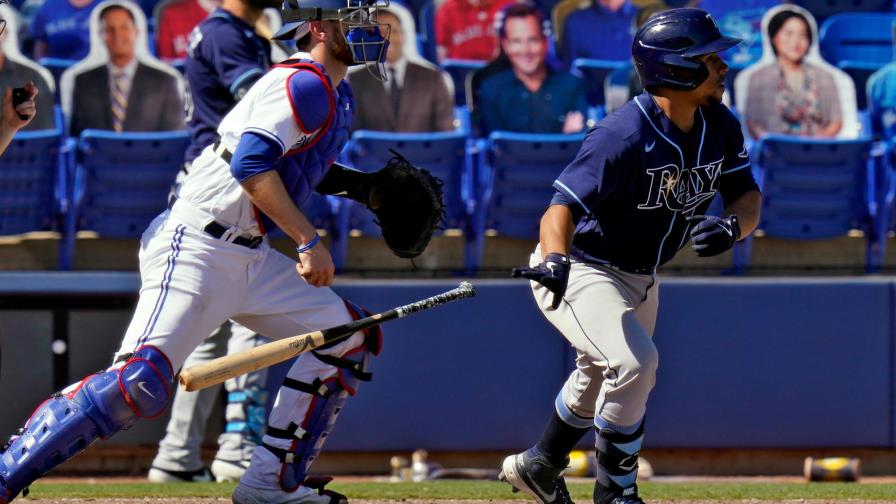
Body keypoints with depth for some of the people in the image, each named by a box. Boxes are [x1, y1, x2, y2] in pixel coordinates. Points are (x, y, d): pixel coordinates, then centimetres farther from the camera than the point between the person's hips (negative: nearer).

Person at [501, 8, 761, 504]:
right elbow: (563, 206, -37)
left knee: (602, 379, 25)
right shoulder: (624, 137, -31)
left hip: (640, 277, 8)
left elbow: (748, 197, -3)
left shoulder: (719, 127, -9)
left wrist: (731, 225, -28)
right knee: (634, 361, -28)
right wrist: (555, 259, -57)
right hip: (579, 272, -8)